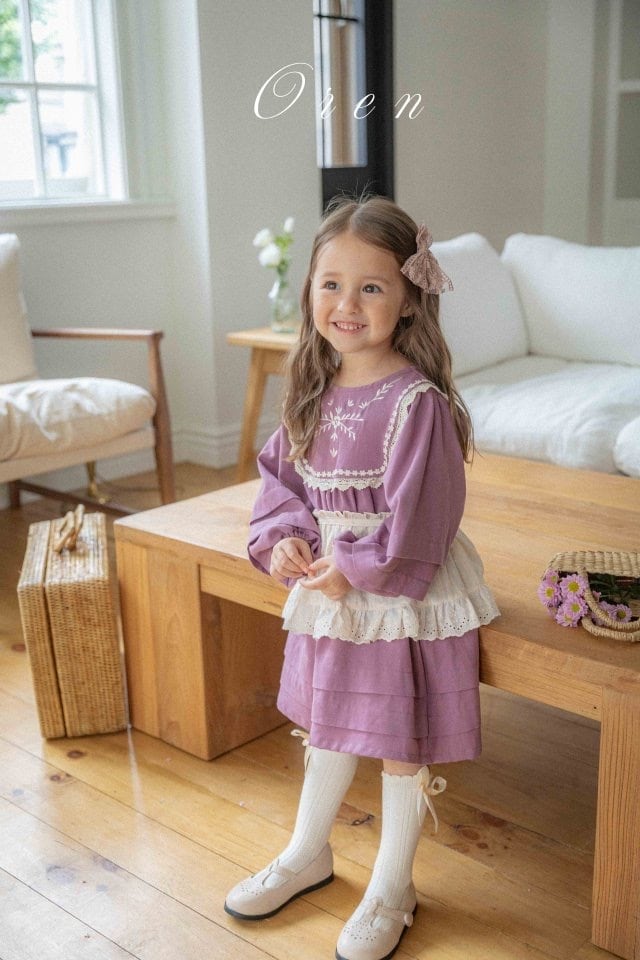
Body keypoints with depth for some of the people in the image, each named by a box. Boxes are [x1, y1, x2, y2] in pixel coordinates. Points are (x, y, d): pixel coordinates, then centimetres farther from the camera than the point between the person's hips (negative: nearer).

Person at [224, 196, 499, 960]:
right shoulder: (313, 388, -1)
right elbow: (280, 474, 8)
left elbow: (416, 522, -22)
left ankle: (391, 890, 33)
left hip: (400, 596, -7)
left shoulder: (416, 401, -23)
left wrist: (353, 570, -16)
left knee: (400, 745, 11)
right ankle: (308, 853, 46)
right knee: (326, 725, 24)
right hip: (328, 589, 7)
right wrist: (282, 539, -8)